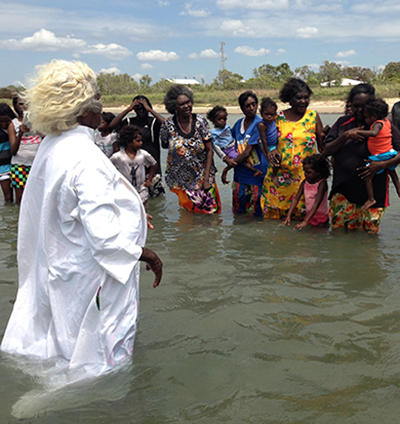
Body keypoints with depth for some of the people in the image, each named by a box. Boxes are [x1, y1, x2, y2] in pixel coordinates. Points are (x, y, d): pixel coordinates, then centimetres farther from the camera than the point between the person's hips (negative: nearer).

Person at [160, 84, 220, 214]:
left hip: (203, 176, 0)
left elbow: (209, 150, -7)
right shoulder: (168, 125, -9)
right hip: (180, 178, 0)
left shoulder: (201, 121, -8)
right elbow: (164, 146, 11)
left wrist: (206, 178, -11)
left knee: (212, 208, 1)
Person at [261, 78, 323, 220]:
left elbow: (322, 145, 4)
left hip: (305, 174, -1)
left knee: (302, 212, -1)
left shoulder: (313, 116, 5)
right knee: (274, 213, 3)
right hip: (281, 174, 1)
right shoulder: (279, 117, 7)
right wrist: (272, 151, -6)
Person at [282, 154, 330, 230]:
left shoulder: (322, 183, -19)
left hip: (321, 219, -5)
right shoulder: (304, 182, -1)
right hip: (308, 216, 5)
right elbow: (296, 199, -1)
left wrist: (305, 221, -36)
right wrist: (288, 216, -13)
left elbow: (316, 204, -27)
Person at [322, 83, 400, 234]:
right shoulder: (343, 123, 7)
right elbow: (326, 152, 3)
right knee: (337, 225, 4)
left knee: (370, 230, 3)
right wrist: (345, 136, -11)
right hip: (343, 189, 2)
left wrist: (382, 164, -18)